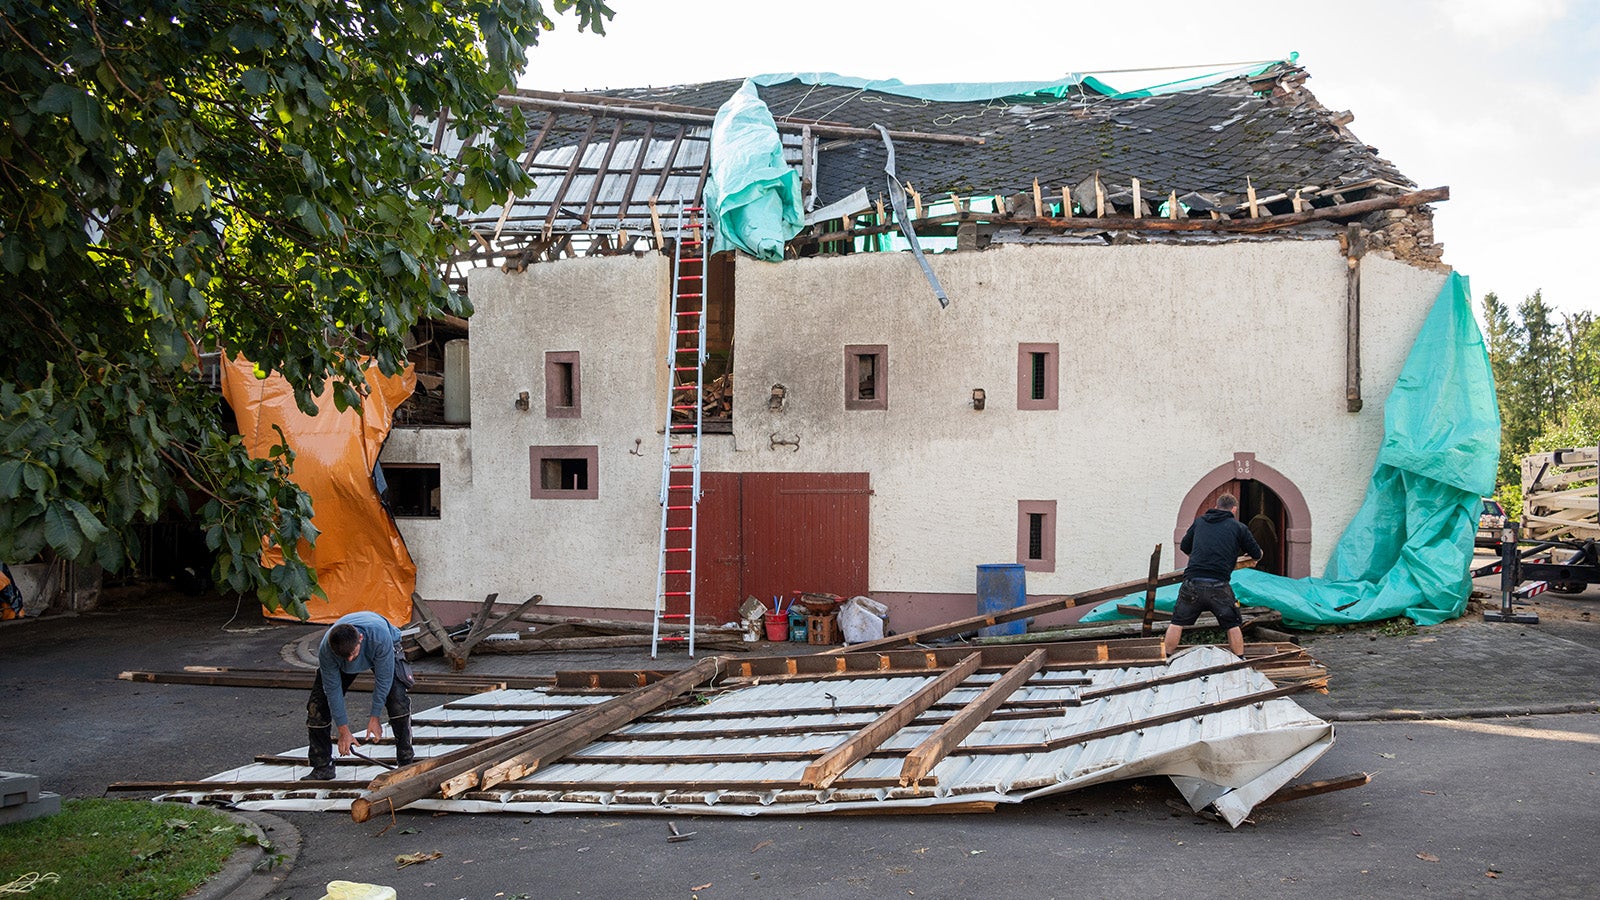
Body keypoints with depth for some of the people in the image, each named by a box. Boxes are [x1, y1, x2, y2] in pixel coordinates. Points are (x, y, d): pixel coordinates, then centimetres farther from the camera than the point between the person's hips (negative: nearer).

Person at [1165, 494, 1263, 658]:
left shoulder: (1200, 521, 16)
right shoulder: (1238, 527, 8)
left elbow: (1184, 547, 27)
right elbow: (1257, 555, 16)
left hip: (1192, 583, 2)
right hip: (1219, 586, -2)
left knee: (1177, 623, 14)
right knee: (1233, 625, 16)